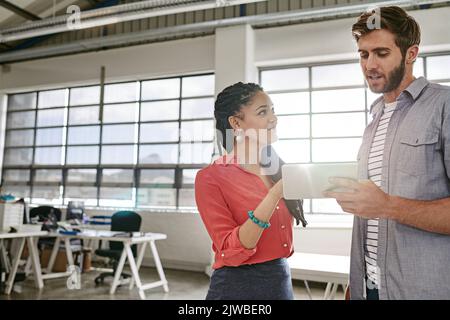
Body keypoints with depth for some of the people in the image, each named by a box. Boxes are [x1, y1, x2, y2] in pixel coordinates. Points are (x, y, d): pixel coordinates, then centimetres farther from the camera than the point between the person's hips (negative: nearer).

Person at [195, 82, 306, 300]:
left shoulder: (278, 169, 3)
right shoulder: (210, 177, -14)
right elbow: (231, 252, -21)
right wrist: (275, 195, -28)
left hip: (282, 281, 6)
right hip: (236, 286, -6)